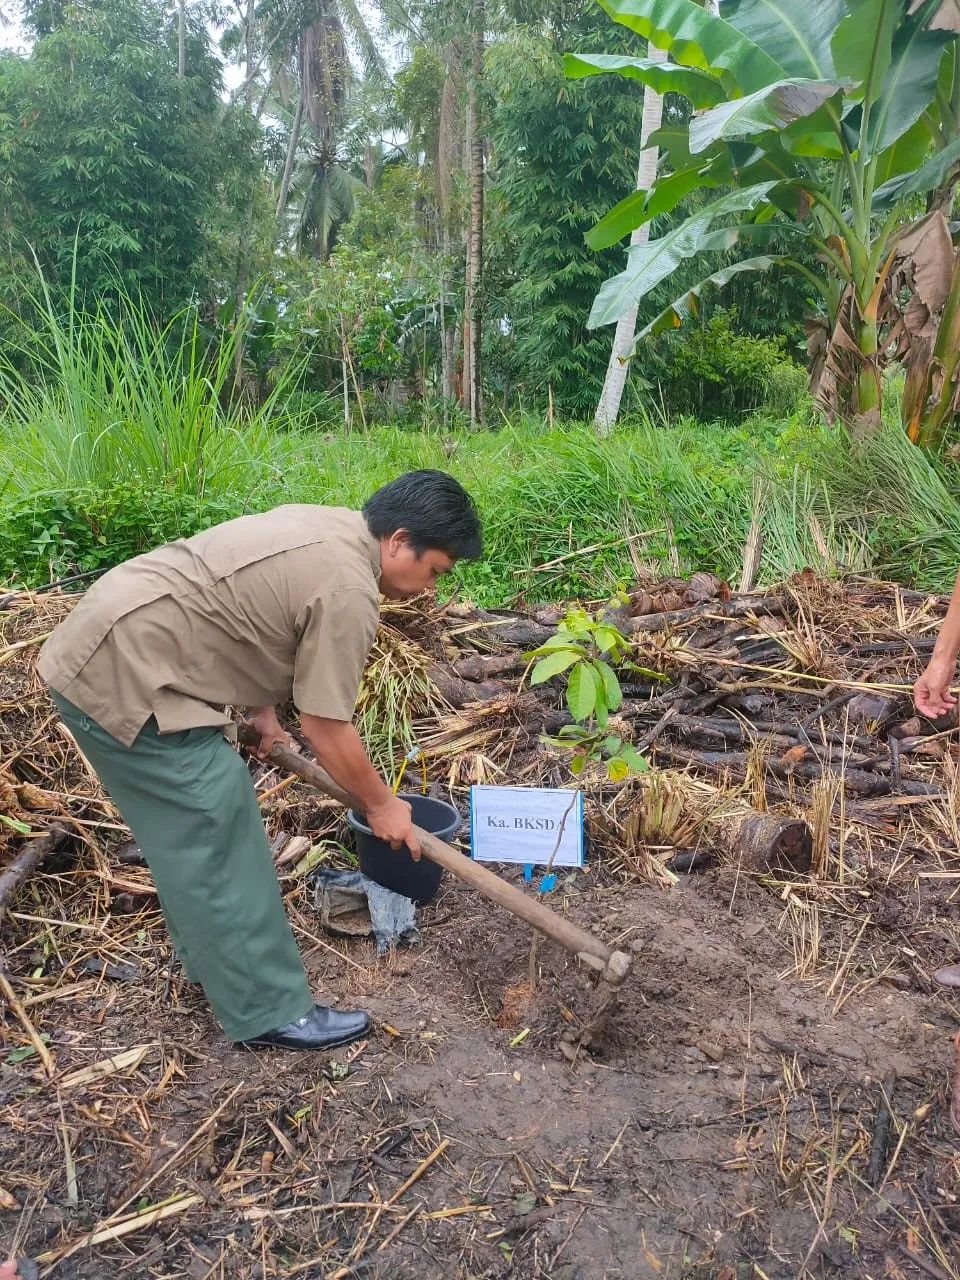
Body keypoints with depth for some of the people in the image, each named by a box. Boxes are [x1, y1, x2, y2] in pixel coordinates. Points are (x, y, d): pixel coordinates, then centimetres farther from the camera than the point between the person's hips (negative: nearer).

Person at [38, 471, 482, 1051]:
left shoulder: (326, 527, 9)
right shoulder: (348, 591, -21)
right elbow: (327, 728, -15)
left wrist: (265, 716, 25)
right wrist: (381, 805, 1)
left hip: (104, 650, 11)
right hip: (123, 682, -11)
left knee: (196, 830, 21)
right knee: (217, 841, -3)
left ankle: (212, 955, 38)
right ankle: (268, 1010, 9)